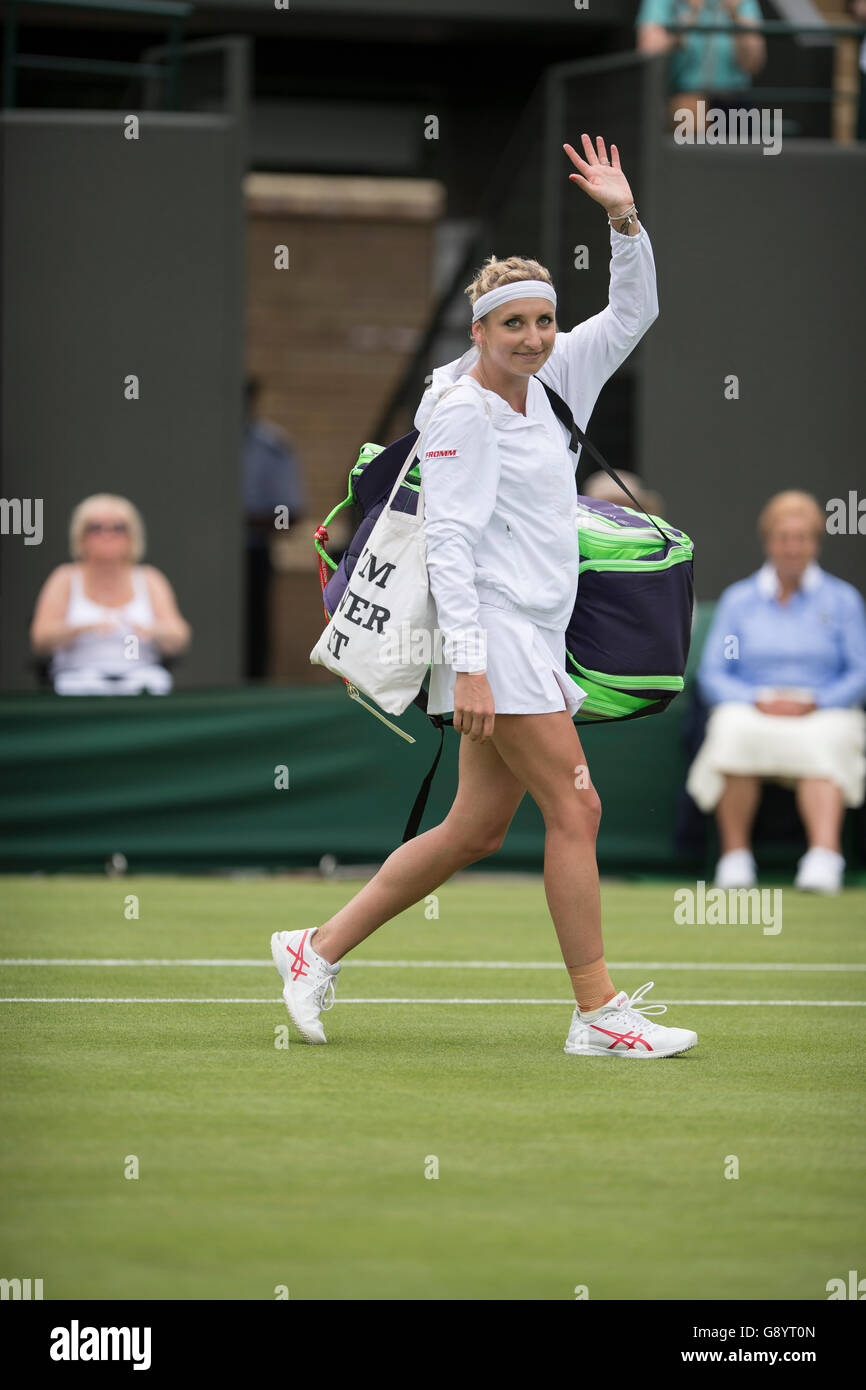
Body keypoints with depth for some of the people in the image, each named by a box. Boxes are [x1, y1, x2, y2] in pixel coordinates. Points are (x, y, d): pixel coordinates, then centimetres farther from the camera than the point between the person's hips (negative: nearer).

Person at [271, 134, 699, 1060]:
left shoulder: (549, 385, 11)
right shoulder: (463, 410, -11)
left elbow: (632, 314, 19)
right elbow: (450, 542, -16)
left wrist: (625, 220, 4)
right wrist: (468, 663, -22)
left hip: (535, 639, 9)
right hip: (492, 636, -9)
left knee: (475, 828, 10)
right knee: (575, 810, -9)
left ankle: (317, 950, 16)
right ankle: (597, 1016, -5)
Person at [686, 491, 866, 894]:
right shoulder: (737, 599, 15)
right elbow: (711, 675, 7)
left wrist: (813, 702, -13)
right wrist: (758, 700, -11)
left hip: (823, 714, -1)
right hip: (751, 712, 1)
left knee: (821, 743, -37)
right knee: (733, 730, -35)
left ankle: (824, 854, -56)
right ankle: (735, 857, -31)